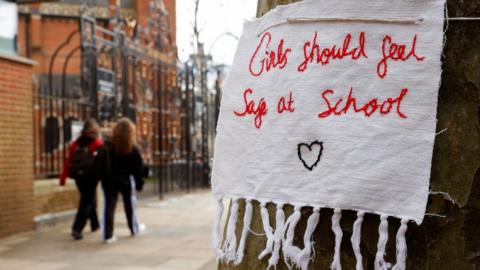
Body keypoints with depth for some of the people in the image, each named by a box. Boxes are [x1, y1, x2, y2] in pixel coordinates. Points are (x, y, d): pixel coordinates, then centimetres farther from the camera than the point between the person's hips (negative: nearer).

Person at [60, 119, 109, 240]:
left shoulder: (76, 143, 7)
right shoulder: (99, 145, -5)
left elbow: (68, 161, 4)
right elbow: (103, 162, -11)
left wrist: (63, 178, 5)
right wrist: (104, 176, -4)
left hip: (78, 176, 5)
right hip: (91, 177, -5)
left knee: (89, 199, 21)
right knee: (87, 202, -2)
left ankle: (95, 224, 33)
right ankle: (77, 229, -13)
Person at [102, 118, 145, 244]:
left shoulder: (107, 146, -4)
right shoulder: (133, 149, -8)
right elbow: (138, 168, -4)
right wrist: (139, 183, 3)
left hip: (109, 180, 1)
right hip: (126, 180, -1)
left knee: (109, 206, 1)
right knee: (129, 205, 18)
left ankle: (108, 235, -4)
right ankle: (134, 228, 35)